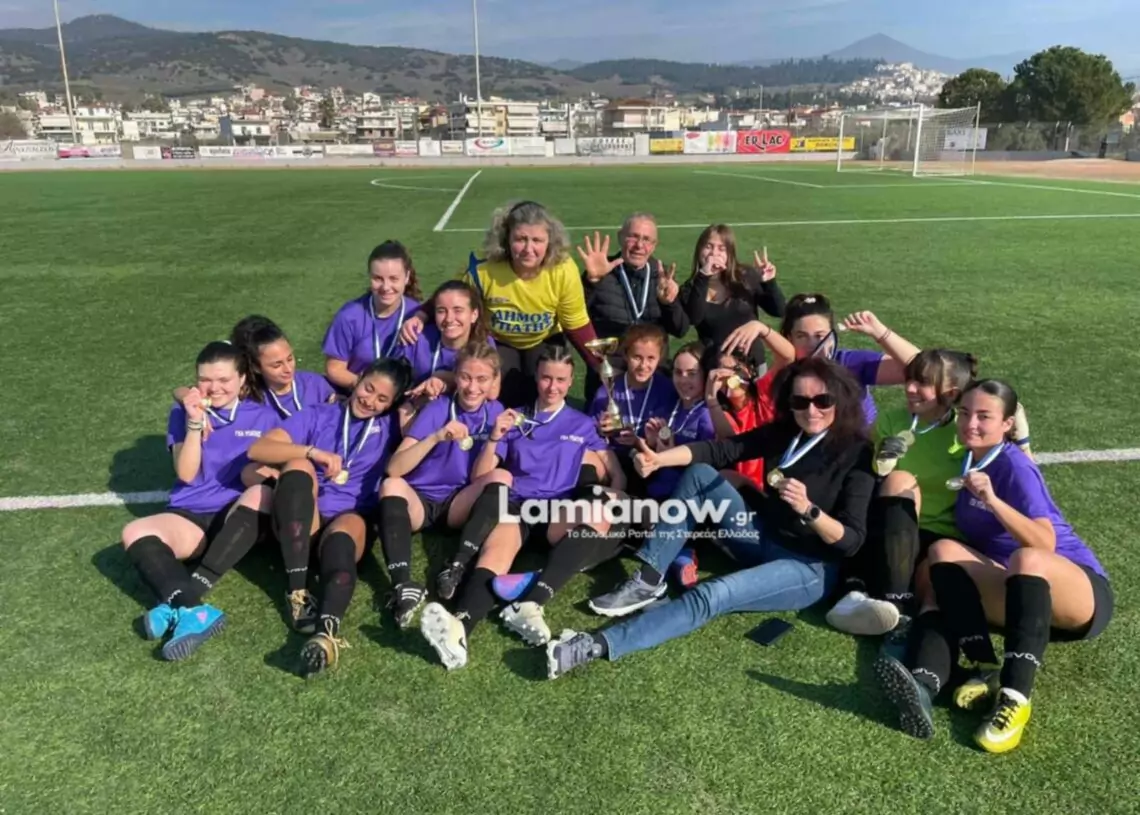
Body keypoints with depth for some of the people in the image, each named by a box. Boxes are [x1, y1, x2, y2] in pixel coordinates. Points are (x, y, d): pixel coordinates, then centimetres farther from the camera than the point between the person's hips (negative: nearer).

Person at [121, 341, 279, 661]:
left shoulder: (263, 416, 7)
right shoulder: (184, 412, 7)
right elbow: (186, 474, -3)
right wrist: (195, 423, -14)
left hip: (242, 520, -1)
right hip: (191, 517, 1)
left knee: (261, 493, -34)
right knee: (135, 533, -26)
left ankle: (181, 601, -39)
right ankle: (195, 611, -47)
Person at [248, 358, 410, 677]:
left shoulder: (389, 426, 17)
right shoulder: (317, 416, 12)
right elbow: (257, 450, -1)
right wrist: (314, 452, -15)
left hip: (352, 519, -1)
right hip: (302, 520, 1)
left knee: (344, 531, -36)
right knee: (299, 465, -29)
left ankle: (329, 630, -66)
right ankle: (298, 594, -38)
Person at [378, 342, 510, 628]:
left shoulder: (495, 412, -1)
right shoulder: (437, 408, -9)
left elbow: (480, 478, -6)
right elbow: (394, 469, -18)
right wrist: (436, 437, -31)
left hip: (459, 505, 2)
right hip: (419, 501, -2)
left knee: (501, 477, -24)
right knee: (391, 486, -32)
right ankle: (403, 587, -48)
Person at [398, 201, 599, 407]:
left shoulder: (564, 271, -31)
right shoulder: (485, 271, -34)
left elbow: (577, 326, -16)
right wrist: (421, 317, -33)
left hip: (544, 342, 1)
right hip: (498, 342, -1)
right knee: (504, 400, -17)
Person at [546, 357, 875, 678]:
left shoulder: (857, 454, -14)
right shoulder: (784, 433, 4)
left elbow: (852, 540, -19)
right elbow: (719, 449, -6)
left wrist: (808, 510, -38)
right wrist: (659, 459, -20)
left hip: (809, 568, -7)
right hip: (764, 542, 7)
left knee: (713, 596, -32)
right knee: (699, 474, -6)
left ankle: (599, 645, -38)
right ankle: (647, 581, -11)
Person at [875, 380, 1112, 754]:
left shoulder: (1014, 464, -13)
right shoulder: (968, 461, 8)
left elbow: (1045, 544, -25)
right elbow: (972, 537, 18)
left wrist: (992, 500, -36)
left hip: (1080, 591, -6)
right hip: (1022, 595, 6)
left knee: (1027, 559, -39)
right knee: (944, 552, -19)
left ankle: (1015, 698, -43)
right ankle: (923, 687, -36)